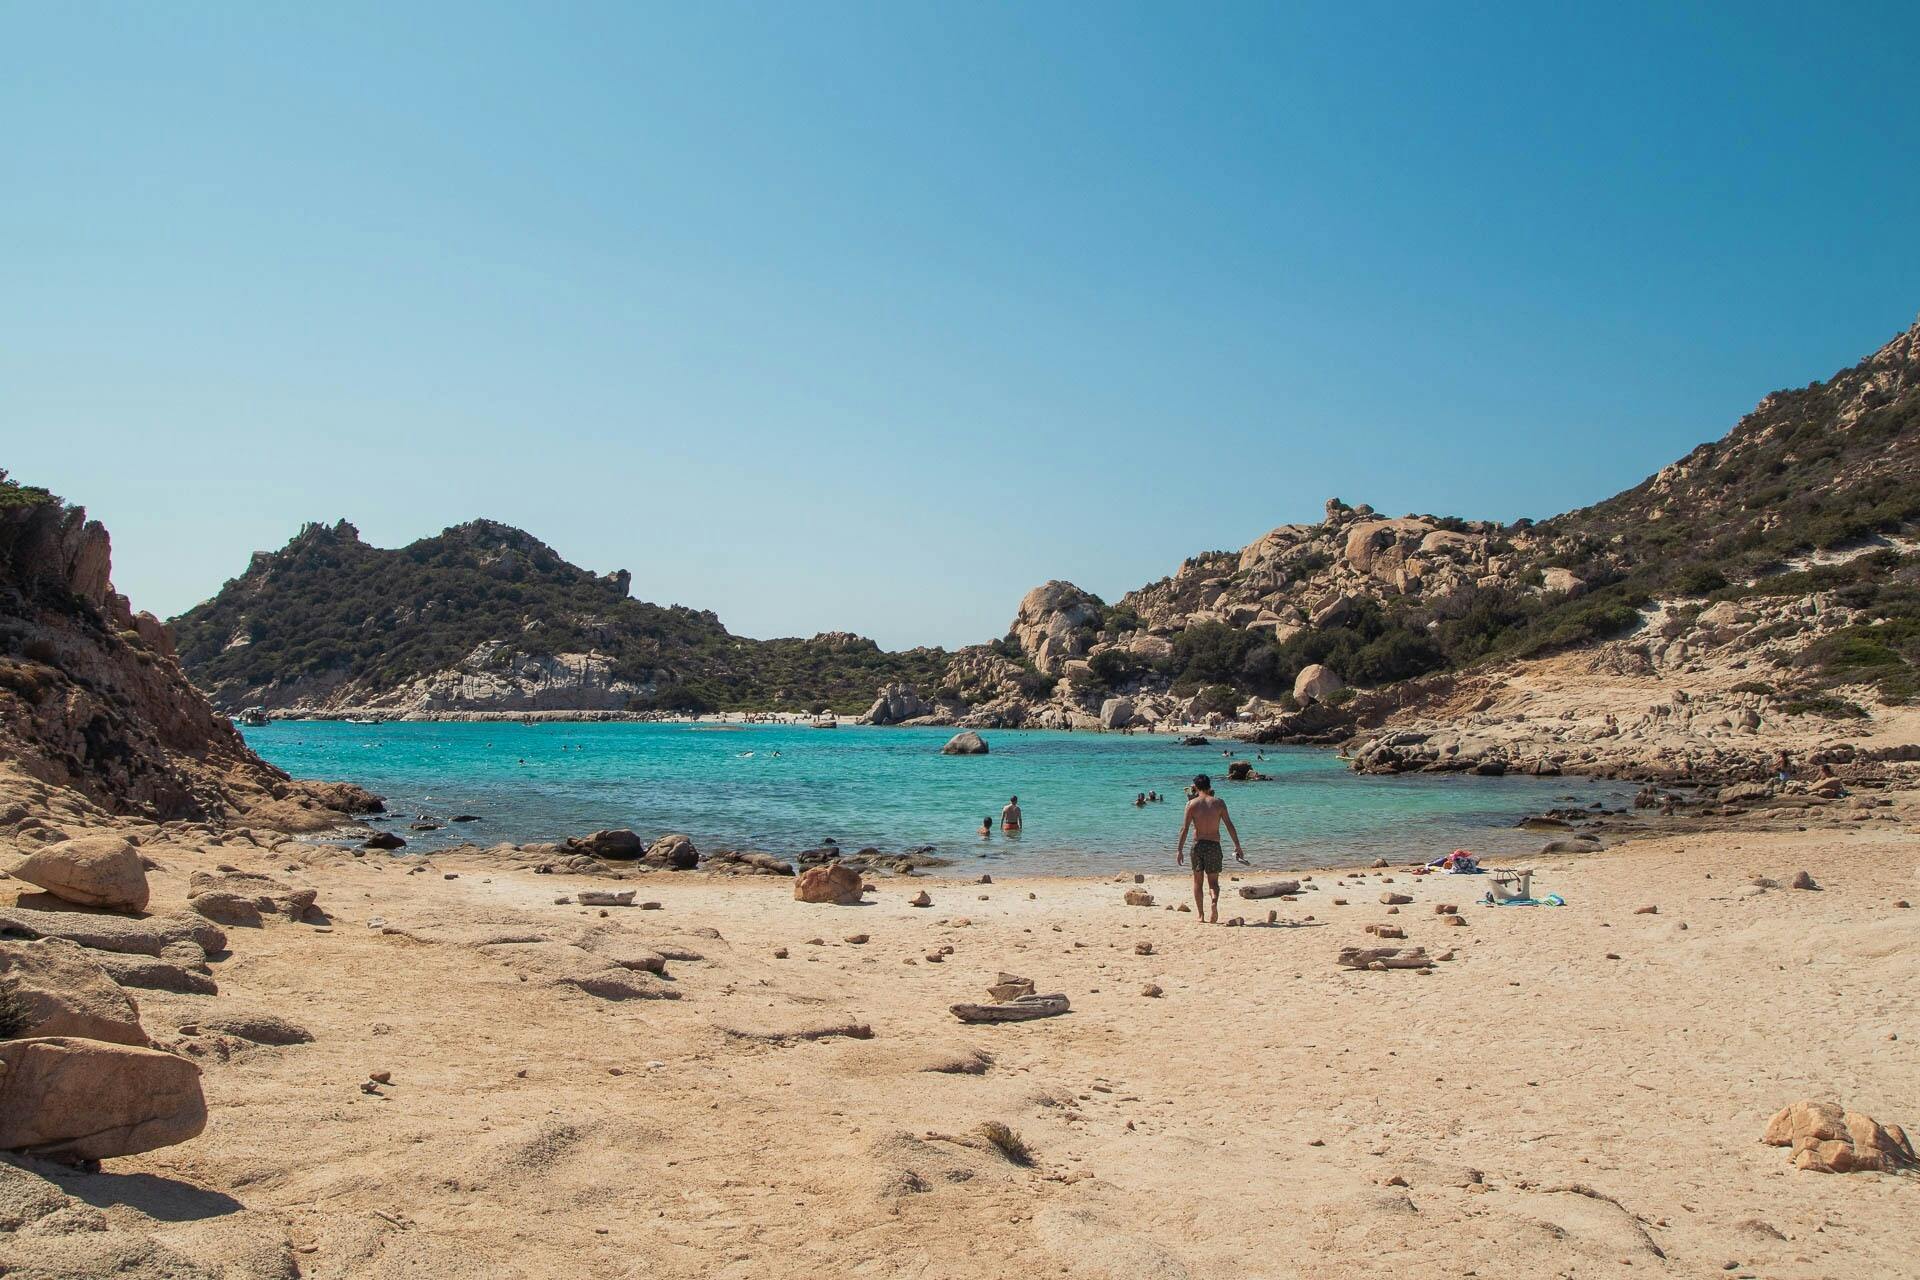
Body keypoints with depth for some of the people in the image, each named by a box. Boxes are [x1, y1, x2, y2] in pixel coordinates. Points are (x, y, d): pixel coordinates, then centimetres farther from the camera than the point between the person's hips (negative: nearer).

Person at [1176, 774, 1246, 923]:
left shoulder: (1192, 803, 0)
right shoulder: (1219, 802, 3)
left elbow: (1185, 828, -5)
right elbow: (1229, 825, 0)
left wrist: (1179, 850, -3)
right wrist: (1237, 846, 5)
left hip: (1198, 845, 0)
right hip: (1214, 845, 0)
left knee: (1198, 881, 13)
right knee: (1213, 881, 8)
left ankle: (1201, 915, 11)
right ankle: (1215, 901, -23)